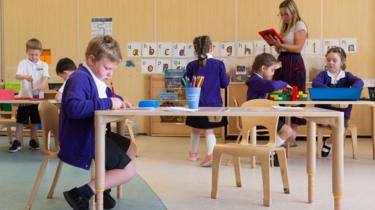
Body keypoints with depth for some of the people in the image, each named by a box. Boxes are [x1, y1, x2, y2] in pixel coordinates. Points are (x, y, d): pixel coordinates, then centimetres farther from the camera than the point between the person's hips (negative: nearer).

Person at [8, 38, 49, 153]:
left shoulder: (43, 65, 2)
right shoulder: (23, 63, -3)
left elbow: (46, 77, -13)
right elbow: (17, 76, -18)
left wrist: (43, 84, -35)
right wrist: (26, 77, -40)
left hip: (37, 97, 2)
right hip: (24, 96, -2)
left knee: (35, 120, 12)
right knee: (21, 120, 1)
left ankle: (33, 140, 25)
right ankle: (17, 142, 6)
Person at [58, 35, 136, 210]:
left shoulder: (95, 78, 14)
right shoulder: (80, 78, -20)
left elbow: (108, 94, 34)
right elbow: (74, 107, -37)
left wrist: (119, 100, 11)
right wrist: (107, 103, -30)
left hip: (92, 134, 11)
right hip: (81, 141, -11)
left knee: (130, 149, 25)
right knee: (129, 170, -10)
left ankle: (102, 188, 22)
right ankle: (80, 195, -12)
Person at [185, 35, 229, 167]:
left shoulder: (191, 66, -6)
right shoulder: (219, 64, -7)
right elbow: (225, 83, 0)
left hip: (196, 104, 1)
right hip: (214, 104, -1)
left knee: (195, 130, 20)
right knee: (209, 130, 5)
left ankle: (193, 154, 36)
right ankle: (210, 155, -15)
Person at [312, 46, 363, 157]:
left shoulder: (346, 75, 8)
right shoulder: (323, 74, 6)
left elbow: (359, 82, -11)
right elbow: (315, 83, -14)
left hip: (342, 109, 1)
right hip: (323, 108, -1)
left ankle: (329, 142, 9)